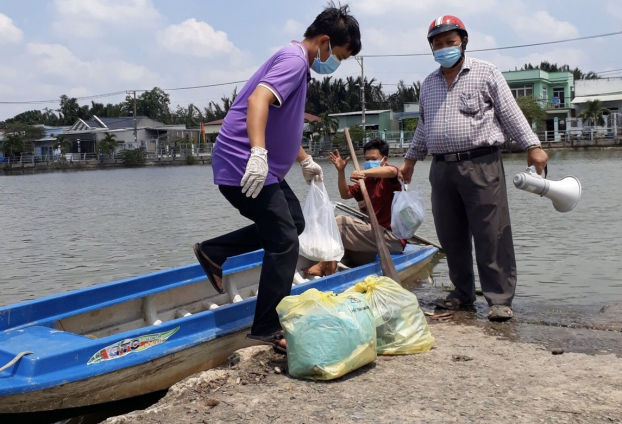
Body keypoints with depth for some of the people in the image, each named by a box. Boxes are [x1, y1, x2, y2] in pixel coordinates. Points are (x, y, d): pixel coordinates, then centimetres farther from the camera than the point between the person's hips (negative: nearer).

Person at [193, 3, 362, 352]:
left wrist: (305, 160, 35)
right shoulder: (294, 59, -14)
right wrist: (258, 153, -44)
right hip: (245, 165, -10)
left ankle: (214, 251, 21)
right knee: (285, 243, -6)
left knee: (294, 222, 21)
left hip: (260, 166, 10)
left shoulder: (297, 62, 18)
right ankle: (268, 330, 2)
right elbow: (258, 100, -32)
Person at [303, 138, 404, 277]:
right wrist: (341, 171, 3)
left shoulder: (388, 178, -5)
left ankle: (325, 266, -15)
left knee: (339, 222, -17)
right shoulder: (367, 181, 19)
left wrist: (364, 172, -46)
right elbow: (346, 194, 18)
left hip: (392, 238, -9)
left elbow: (392, 171, -31)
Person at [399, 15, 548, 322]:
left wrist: (532, 146, -8)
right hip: (442, 169, 5)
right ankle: (463, 293, 21)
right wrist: (411, 159, 28)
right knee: (451, 237, 8)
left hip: (481, 165, -5)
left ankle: (499, 299, -1)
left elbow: (510, 112, 0)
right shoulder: (428, 84, 19)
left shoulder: (485, 72, 4)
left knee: (491, 235, -7)